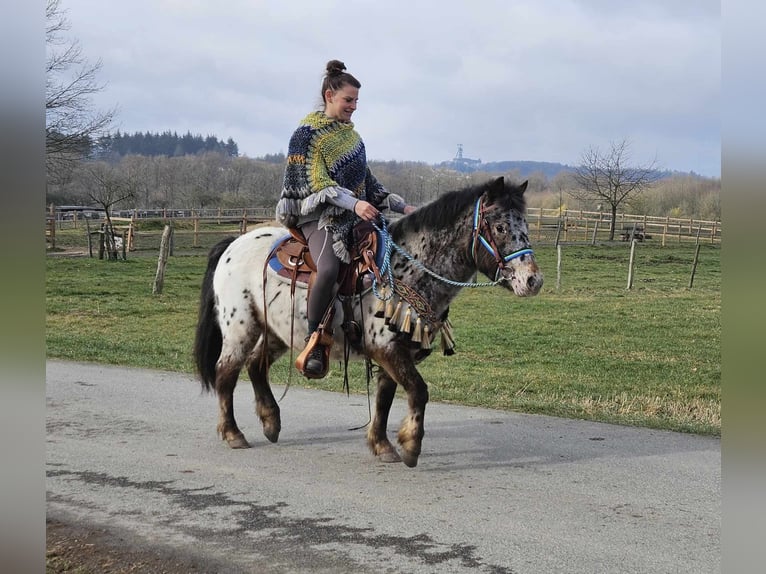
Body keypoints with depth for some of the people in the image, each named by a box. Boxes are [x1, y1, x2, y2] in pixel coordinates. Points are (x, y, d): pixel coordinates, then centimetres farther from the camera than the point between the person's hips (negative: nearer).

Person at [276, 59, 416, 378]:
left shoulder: (351, 135, 20)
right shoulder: (307, 134, -3)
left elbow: (367, 182, 24)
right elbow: (315, 183, -13)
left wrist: (401, 207, 15)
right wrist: (353, 203, -25)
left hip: (356, 217, 9)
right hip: (319, 217, -9)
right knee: (329, 268, -36)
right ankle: (314, 340, -27)